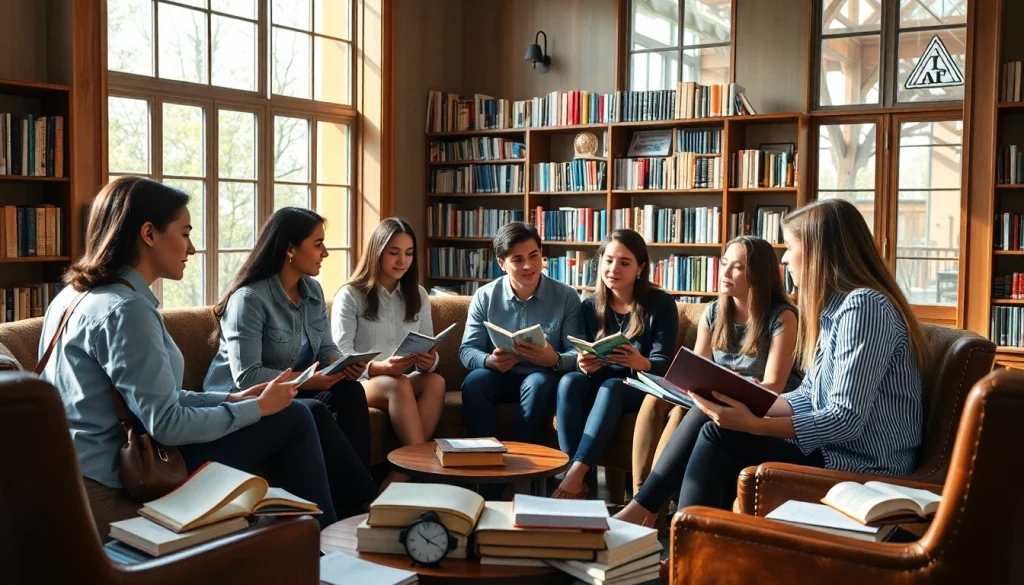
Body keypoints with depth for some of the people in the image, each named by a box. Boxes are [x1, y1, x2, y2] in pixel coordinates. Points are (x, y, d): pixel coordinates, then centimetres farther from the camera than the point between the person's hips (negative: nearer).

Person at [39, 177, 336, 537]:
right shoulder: (124, 309, -20)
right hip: (116, 493, -10)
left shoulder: (75, 295, 10)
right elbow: (167, 425, -22)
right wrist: (258, 407, -10)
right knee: (293, 419, -4)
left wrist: (233, 399, 9)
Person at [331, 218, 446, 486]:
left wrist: (429, 361, -15)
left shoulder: (418, 295, 14)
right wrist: (379, 367, -28)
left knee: (436, 382, -31)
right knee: (399, 385, -37)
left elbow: (430, 350, 11)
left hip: (408, 379, 4)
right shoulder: (350, 295, -1)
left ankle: (399, 477, -36)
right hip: (361, 381, -4)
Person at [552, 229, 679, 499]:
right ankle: (584, 480, -34)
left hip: (644, 388, -3)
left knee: (610, 387, -35)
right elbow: (587, 362, 1)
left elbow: (664, 364, -15)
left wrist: (641, 363, -39)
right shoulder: (590, 305, 1)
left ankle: (576, 472, -38)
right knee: (569, 381, -28)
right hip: (602, 384, 3)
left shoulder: (661, 304, -10)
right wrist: (585, 365, -25)